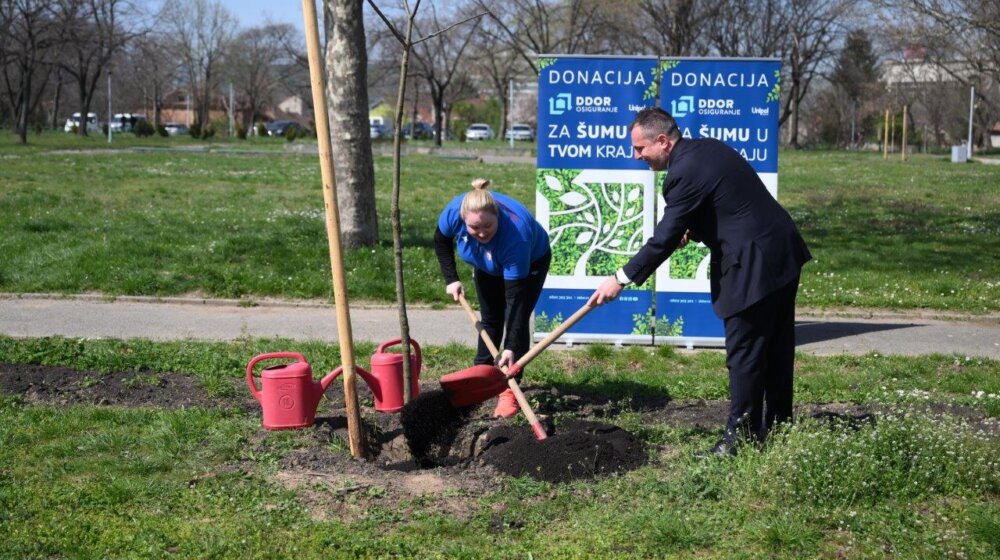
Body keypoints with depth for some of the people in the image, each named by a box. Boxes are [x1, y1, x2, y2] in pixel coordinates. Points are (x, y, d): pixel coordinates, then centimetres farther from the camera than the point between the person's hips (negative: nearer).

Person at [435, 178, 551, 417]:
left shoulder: (515, 235, -46)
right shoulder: (454, 211, -35)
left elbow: (515, 295, -44)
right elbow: (441, 240, -9)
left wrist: (510, 347, -46)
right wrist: (451, 279, -16)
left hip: (530, 262, -4)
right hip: (488, 266, 5)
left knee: (517, 319, -15)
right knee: (490, 318, 11)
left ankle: (509, 390, -11)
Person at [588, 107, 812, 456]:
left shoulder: (685, 173, -19)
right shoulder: (707, 148, 11)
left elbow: (664, 240, -18)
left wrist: (620, 280, -12)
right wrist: (693, 230, 12)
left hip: (754, 267, -10)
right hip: (784, 253, 10)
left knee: (744, 352, -2)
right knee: (776, 348, 17)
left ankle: (741, 434, 7)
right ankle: (778, 427, 28)